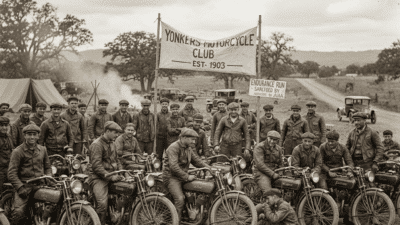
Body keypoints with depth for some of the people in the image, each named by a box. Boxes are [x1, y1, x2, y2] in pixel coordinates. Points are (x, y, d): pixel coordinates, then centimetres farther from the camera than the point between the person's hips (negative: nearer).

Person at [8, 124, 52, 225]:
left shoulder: (42, 150, 14)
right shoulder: (17, 151, -2)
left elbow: (47, 166, 25)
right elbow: (12, 173, -6)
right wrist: (20, 188, -16)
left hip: (41, 184, 4)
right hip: (24, 185, -4)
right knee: (19, 213, -24)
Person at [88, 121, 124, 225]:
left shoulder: (112, 144, 18)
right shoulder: (96, 145, -11)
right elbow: (96, 166, -18)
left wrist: (120, 173, 8)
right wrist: (110, 177, -22)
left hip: (112, 176, 8)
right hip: (99, 178, -8)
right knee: (102, 204, -25)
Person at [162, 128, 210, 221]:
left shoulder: (188, 148, 12)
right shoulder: (174, 148, -17)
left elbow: (196, 160, 16)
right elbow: (173, 166, -25)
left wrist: (208, 167, 1)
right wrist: (187, 177, -26)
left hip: (183, 177, 8)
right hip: (172, 177, -8)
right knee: (180, 198, -27)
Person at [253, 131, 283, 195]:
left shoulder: (278, 149, 16)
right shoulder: (259, 147, -6)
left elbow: (280, 164, 27)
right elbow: (259, 164, -16)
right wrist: (272, 174, -22)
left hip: (275, 173, 6)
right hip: (262, 173, -6)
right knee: (269, 192, -30)